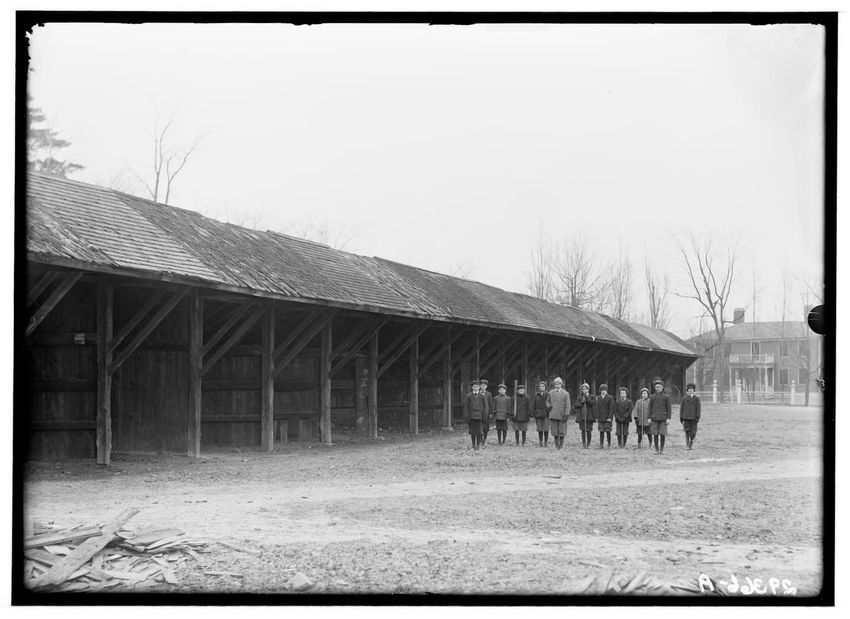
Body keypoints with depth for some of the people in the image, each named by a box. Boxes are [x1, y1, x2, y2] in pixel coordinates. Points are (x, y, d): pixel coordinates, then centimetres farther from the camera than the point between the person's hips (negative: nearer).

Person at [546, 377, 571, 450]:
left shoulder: (565, 394, 1)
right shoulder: (551, 393, 12)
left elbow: (567, 405, -3)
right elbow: (547, 401, 24)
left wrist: (566, 415, -12)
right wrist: (549, 406, 1)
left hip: (562, 416, -3)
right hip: (553, 416, 3)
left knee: (561, 432, 0)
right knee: (555, 432, 4)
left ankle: (561, 446, 8)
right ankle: (556, 446, 11)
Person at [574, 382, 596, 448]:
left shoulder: (592, 397, 6)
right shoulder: (579, 397, 14)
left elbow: (592, 403, -12)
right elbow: (576, 405, 6)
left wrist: (586, 397, -16)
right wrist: (581, 402, -9)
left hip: (589, 416, -2)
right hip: (582, 416, 2)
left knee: (588, 430, -2)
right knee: (583, 430, -3)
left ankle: (588, 443, 11)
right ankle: (583, 444, 0)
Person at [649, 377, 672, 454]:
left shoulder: (666, 397, 2)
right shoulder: (652, 397, 7)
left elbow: (669, 408, 3)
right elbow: (650, 407, 9)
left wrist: (668, 418, -3)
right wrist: (649, 418, 4)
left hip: (663, 418, -1)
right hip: (655, 418, 1)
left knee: (662, 434, -3)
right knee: (655, 434, 0)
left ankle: (662, 449, 7)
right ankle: (656, 449, 8)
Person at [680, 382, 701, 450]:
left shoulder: (696, 398, 5)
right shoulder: (684, 398, 9)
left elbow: (698, 408, 1)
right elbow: (681, 408, 10)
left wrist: (698, 417, -7)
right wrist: (681, 417, 6)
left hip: (693, 418, -1)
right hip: (686, 417, 1)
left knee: (693, 432, 0)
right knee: (687, 431, -6)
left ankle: (691, 444, 16)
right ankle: (687, 445, -1)